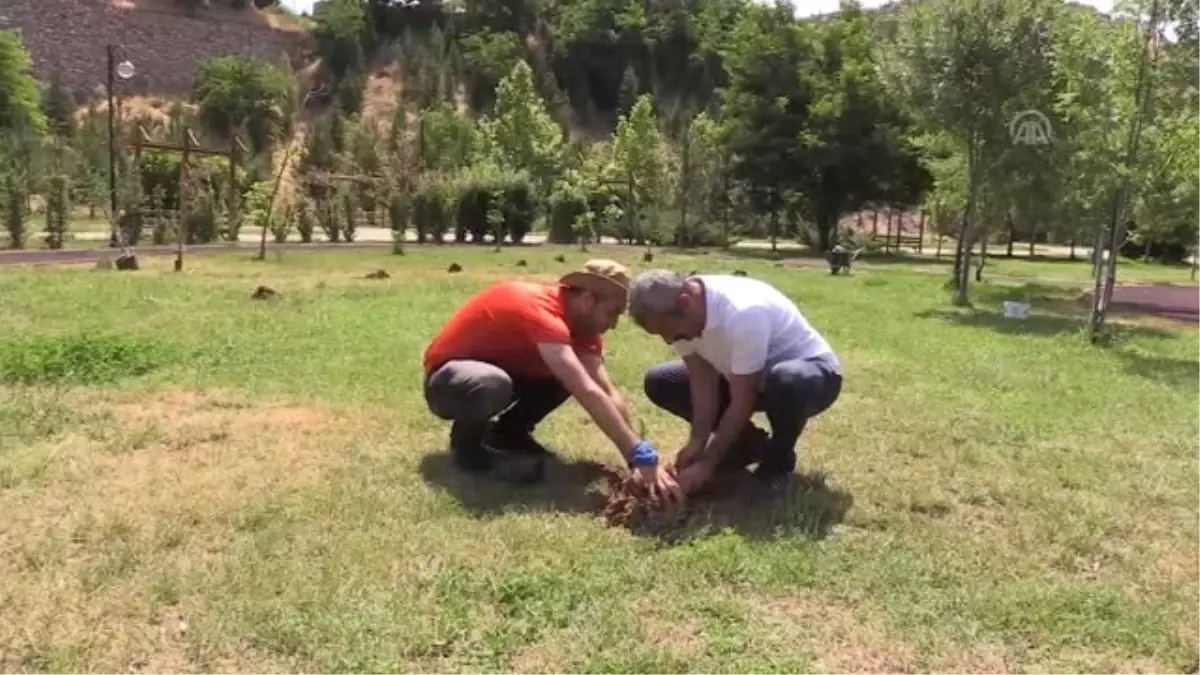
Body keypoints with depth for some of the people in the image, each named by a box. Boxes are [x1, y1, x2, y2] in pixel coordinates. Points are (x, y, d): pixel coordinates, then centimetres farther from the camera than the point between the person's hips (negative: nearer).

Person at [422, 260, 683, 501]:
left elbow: (607, 391, -13)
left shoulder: (581, 319, -7)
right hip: (448, 378, -8)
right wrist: (642, 456, -44)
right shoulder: (540, 310, -34)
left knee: (571, 374, -8)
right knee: (493, 384, -41)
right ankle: (466, 439, -8)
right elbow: (589, 394, -42)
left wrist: (637, 455, -23)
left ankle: (508, 430, 10)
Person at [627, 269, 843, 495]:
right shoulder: (683, 317, -16)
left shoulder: (742, 313, -37)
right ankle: (751, 443, 4)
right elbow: (703, 382, -13)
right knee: (659, 382, -5)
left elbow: (742, 403, -32)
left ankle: (780, 458, -11)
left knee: (786, 380, -44)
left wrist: (706, 464, -28)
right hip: (745, 378, 7)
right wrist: (696, 443, -24)